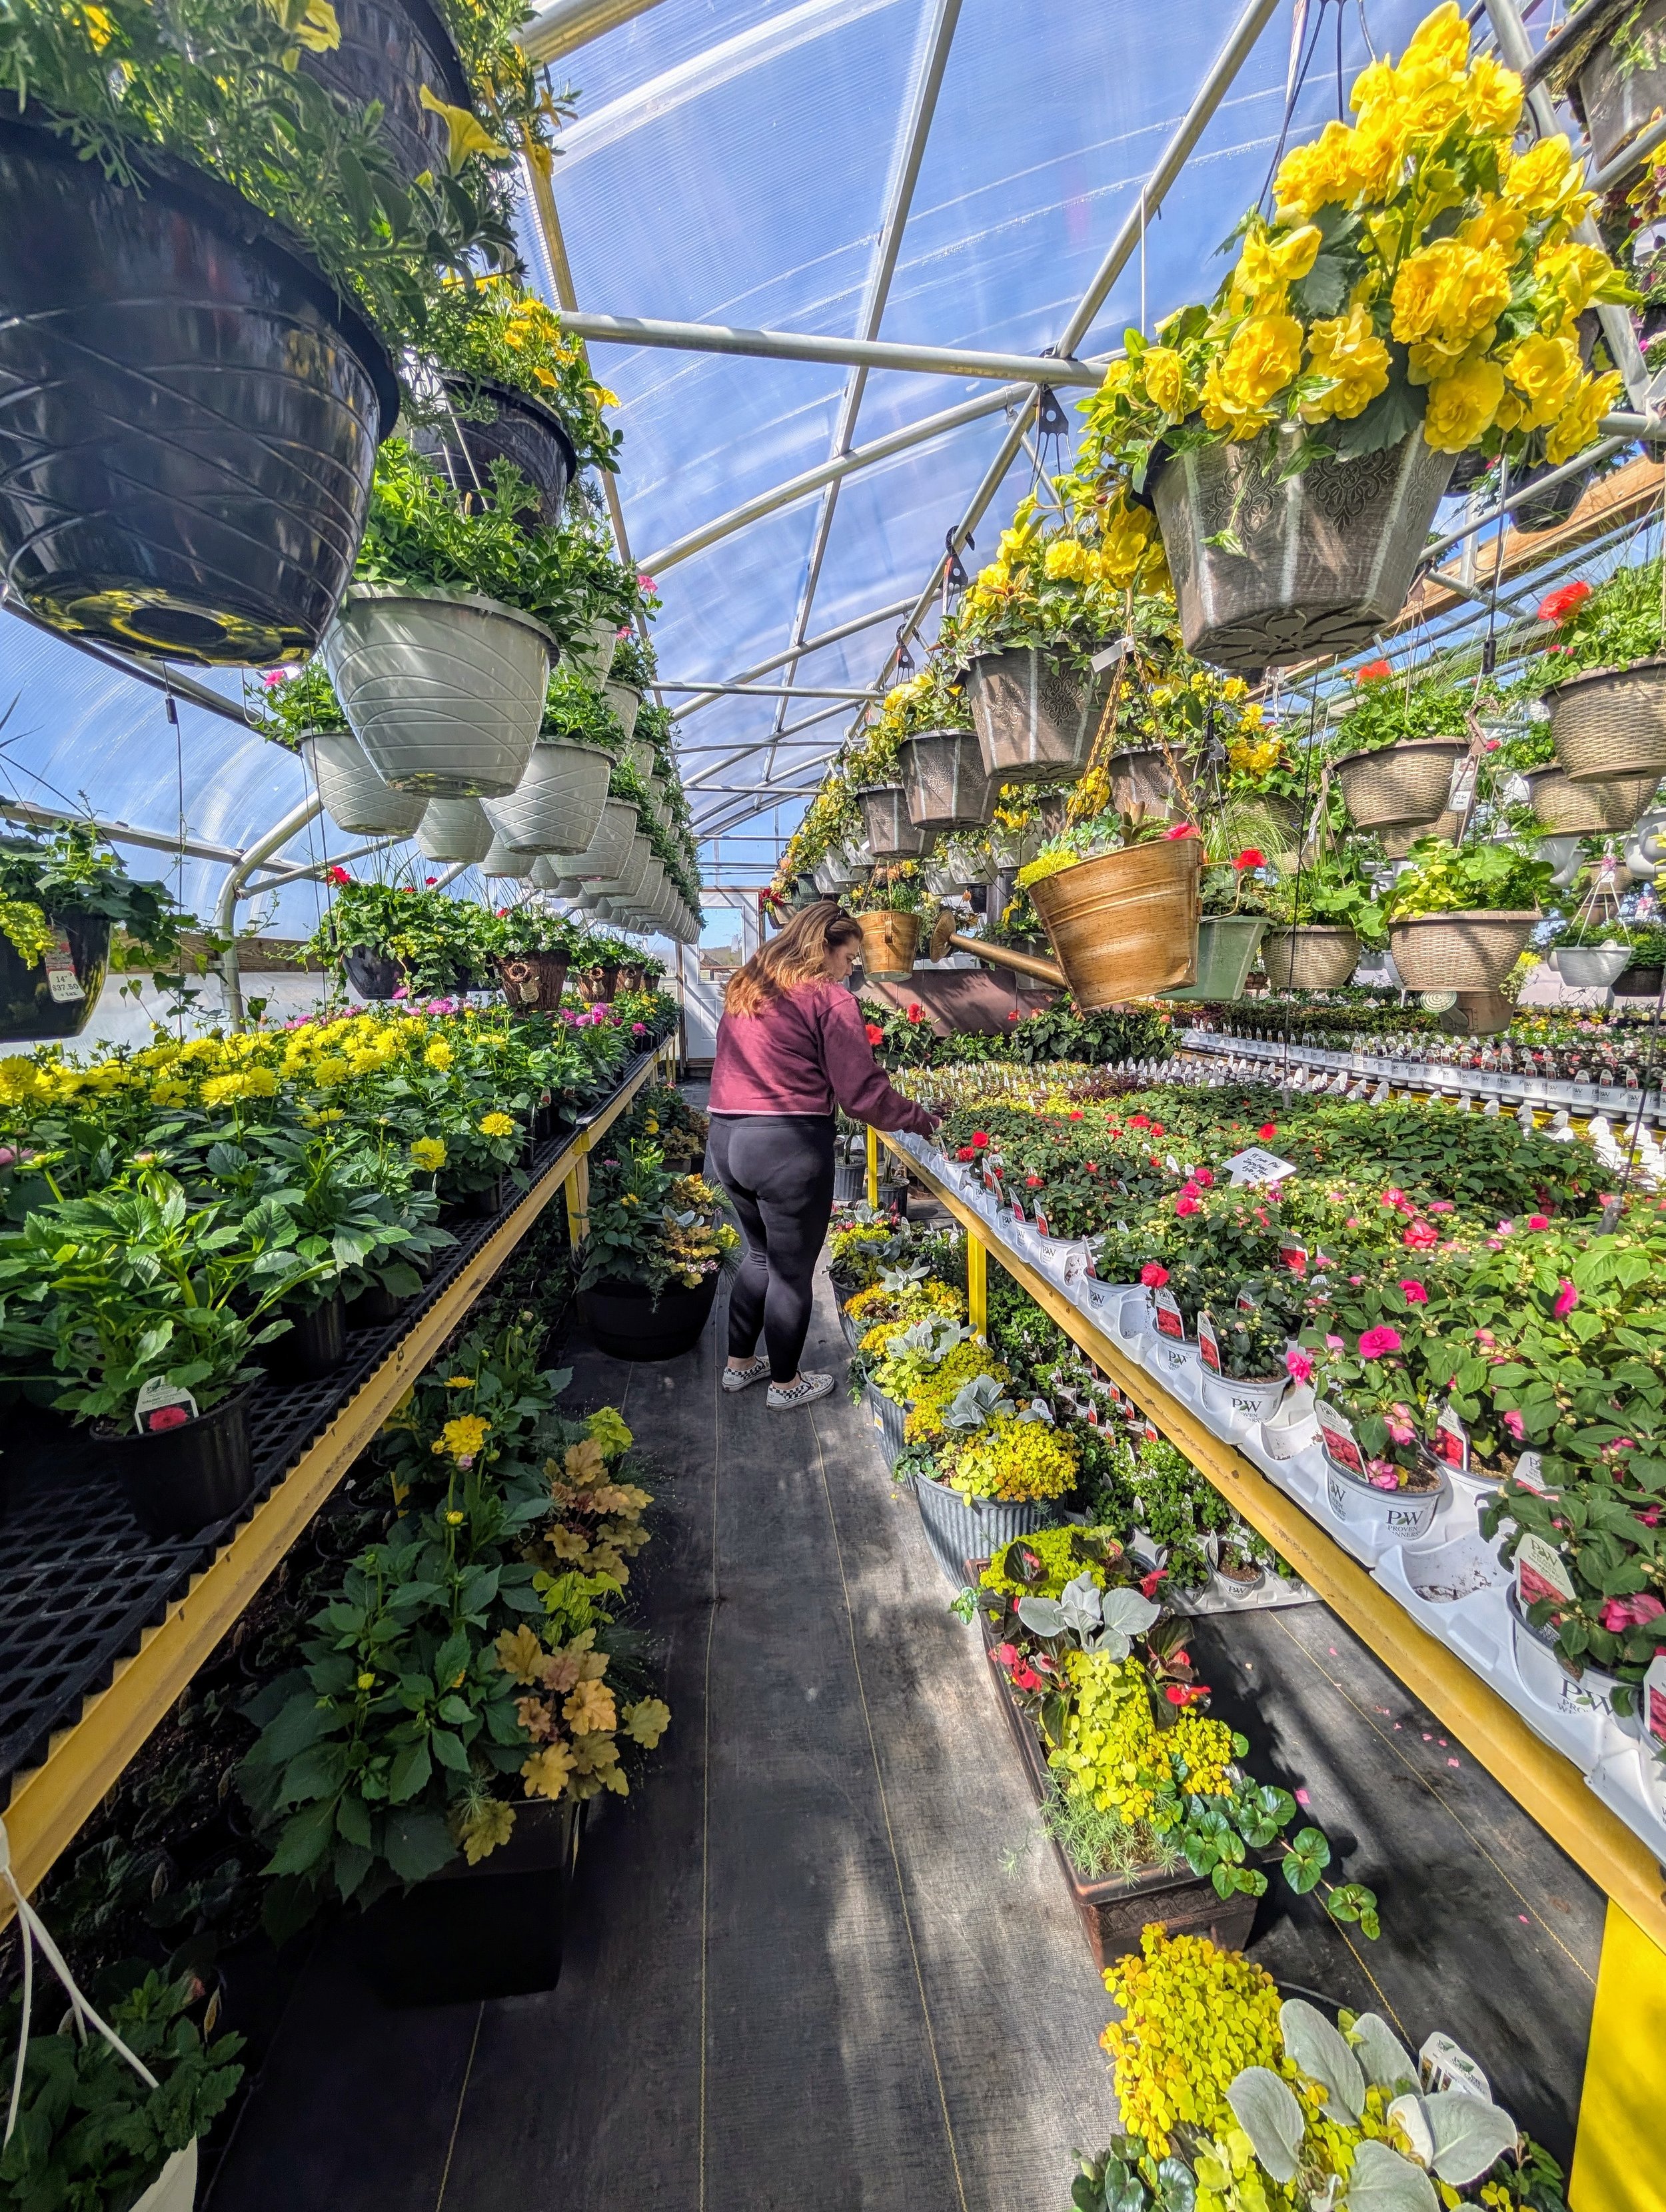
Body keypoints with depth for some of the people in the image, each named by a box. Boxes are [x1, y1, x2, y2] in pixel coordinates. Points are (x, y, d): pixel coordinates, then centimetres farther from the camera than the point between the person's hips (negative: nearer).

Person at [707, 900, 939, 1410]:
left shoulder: (743, 988, 13)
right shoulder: (829, 999, -10)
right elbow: (861, 1092, -13)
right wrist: (918, 1118, 0)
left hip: (725, 1137, 8)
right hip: (788, 1147, -7)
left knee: (761, 1254, 26)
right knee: (792, 1271, 11)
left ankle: (739, 1363, 40)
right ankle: (785, 1384, 30)